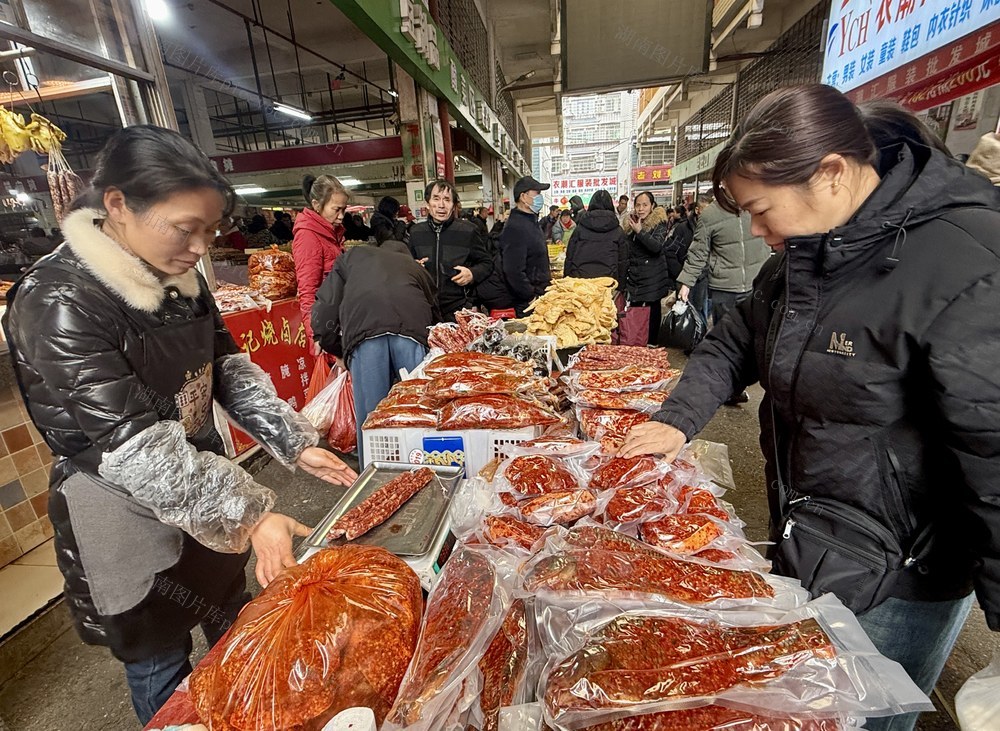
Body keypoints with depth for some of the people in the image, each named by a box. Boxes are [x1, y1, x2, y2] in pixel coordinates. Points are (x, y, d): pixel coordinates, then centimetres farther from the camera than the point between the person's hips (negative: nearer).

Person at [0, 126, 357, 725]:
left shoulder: (181, 276, -1)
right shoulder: (57, 300, -24)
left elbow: (229, 367, 3)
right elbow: (130, 444, -28)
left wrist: (295, 443, -5)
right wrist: (249, 515, -29)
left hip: (208, 494, 7)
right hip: (128, 524, -6)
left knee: (237, 632, 26)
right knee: (162, 670, 18)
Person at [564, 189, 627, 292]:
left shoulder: (579, 229, 5)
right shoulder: (618, 231, 5)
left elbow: (569, 258, 4)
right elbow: (623, 261, 7)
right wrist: (621, 287, 14)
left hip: (580, 279, 0)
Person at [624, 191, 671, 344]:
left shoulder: (659, 223, -7)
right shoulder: (631, 223, 12)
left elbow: (657, 246, -23)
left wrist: (640, 231, -27)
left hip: (653, 278, -5)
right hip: (635, 276, 6)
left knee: (653, 311, 1)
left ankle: (652, 343, 9)